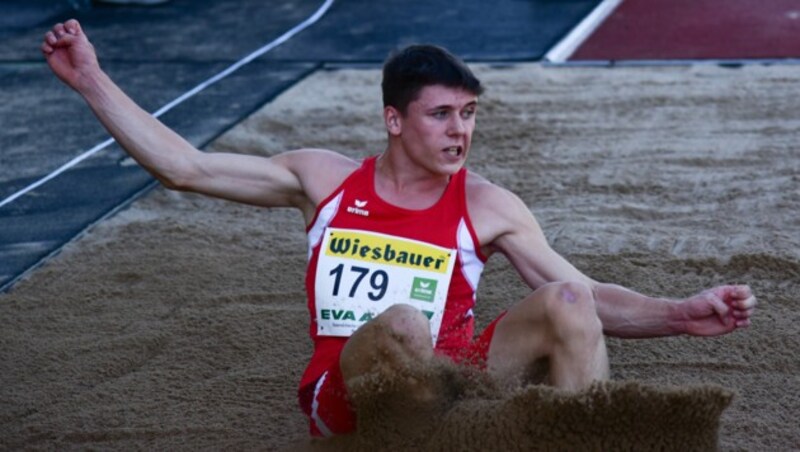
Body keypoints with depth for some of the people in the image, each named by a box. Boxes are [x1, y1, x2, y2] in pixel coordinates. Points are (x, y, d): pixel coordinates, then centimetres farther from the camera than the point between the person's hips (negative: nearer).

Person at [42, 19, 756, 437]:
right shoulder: (323, 178, 6)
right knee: (401, 324, -36)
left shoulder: (487, 206, 4)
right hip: (348, 392, -1)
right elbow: (183, 168, 4)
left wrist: (680, 314, -13)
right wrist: (92, 80, 0)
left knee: (564, 303, -25)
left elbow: (585, 298, 3)